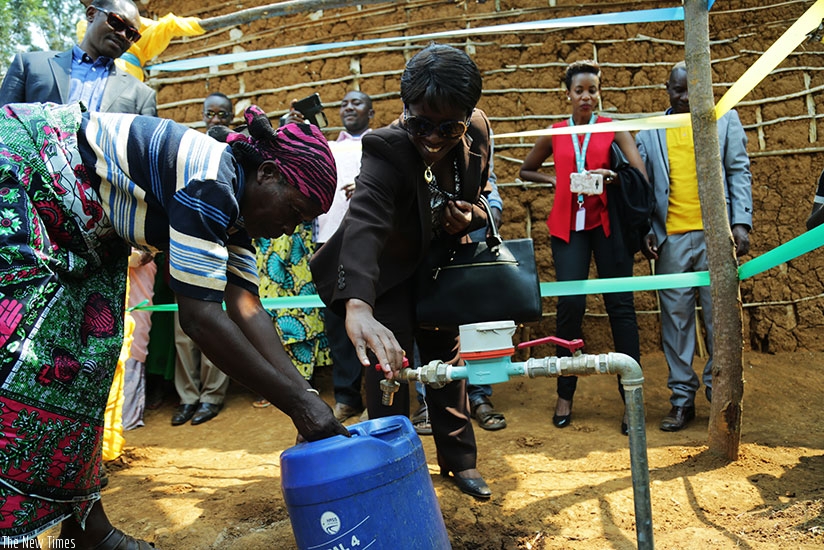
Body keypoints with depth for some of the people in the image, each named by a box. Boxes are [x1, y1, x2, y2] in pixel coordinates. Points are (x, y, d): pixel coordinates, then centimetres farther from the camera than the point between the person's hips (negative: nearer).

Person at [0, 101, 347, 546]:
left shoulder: (234, 204, -3)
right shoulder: (209, 184, -31)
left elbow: (246, 310, -6)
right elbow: (200, 317, -33)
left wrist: (307, 398, -11)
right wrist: (297, 403, -29)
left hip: (85, 229, 9)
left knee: (91, 354, 4)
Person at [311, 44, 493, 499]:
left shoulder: (476, 131, -18)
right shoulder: (387, 150, -36)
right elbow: (363, 223, -55)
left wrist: (470, 216, -23)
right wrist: (357, 306, -72)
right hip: (388, 273, -5)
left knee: (446, 357, 16)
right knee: (388, 366, -9)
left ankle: (460, 460, 35)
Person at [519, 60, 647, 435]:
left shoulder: (613, 128, 5)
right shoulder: (555, 134, 10)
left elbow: (640, 173, -6)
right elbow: (526, 171, 21)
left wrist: (612, 176, -26)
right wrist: (556, 181, 3)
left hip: (607, 222, 0)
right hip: (568, 225, 1)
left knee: (620, 305, -2)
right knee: (570, 305, -5)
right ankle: (565, 396, 8)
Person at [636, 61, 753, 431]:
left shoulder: (725, 120, 12)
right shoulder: (650, 132, 13)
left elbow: (739, 173, 6)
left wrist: (741, 223, -5)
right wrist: (645, 231, -1)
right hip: (670, 238, 1)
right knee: (675, 318, 4)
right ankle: (682, 398, 14)